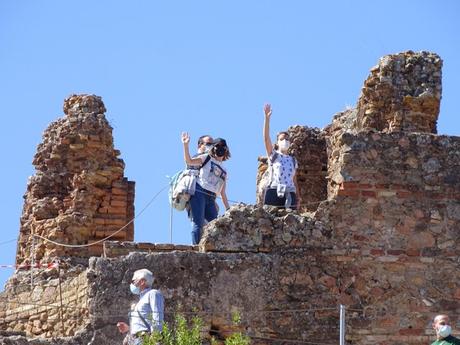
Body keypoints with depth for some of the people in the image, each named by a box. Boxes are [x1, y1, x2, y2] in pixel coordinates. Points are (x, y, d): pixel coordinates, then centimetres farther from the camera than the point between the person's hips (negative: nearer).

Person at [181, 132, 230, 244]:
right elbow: (189, 161, -5)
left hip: (210, 199, 6)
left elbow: (223, 194, 25)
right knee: (198, 223, -17)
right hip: (199, 193, -6)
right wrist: (186, 145, -17)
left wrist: (228, 210, 16)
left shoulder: (224, 171, 26)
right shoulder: (207, 158, 12)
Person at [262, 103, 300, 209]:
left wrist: (298, 198, 9)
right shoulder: (273, 155, 11)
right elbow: (266, 138, -2)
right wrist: (267, 118, -11)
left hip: (289, 194, 3)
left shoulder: (293, 160, 21)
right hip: (274, 192, -3)